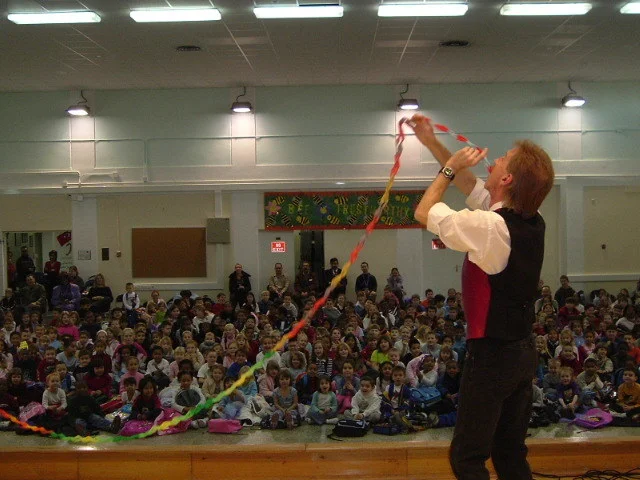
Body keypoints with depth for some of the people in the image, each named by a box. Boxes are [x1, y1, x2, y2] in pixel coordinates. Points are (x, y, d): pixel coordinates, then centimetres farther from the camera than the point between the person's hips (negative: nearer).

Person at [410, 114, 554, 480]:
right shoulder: (533, 222, 2)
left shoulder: (491, 226, -23)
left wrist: (450, 167, 1)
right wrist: (432, 143, 19)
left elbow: (424, 212, -10)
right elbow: (472, 187, 15)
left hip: (493, 353, -8)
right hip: (523, 351, 9)